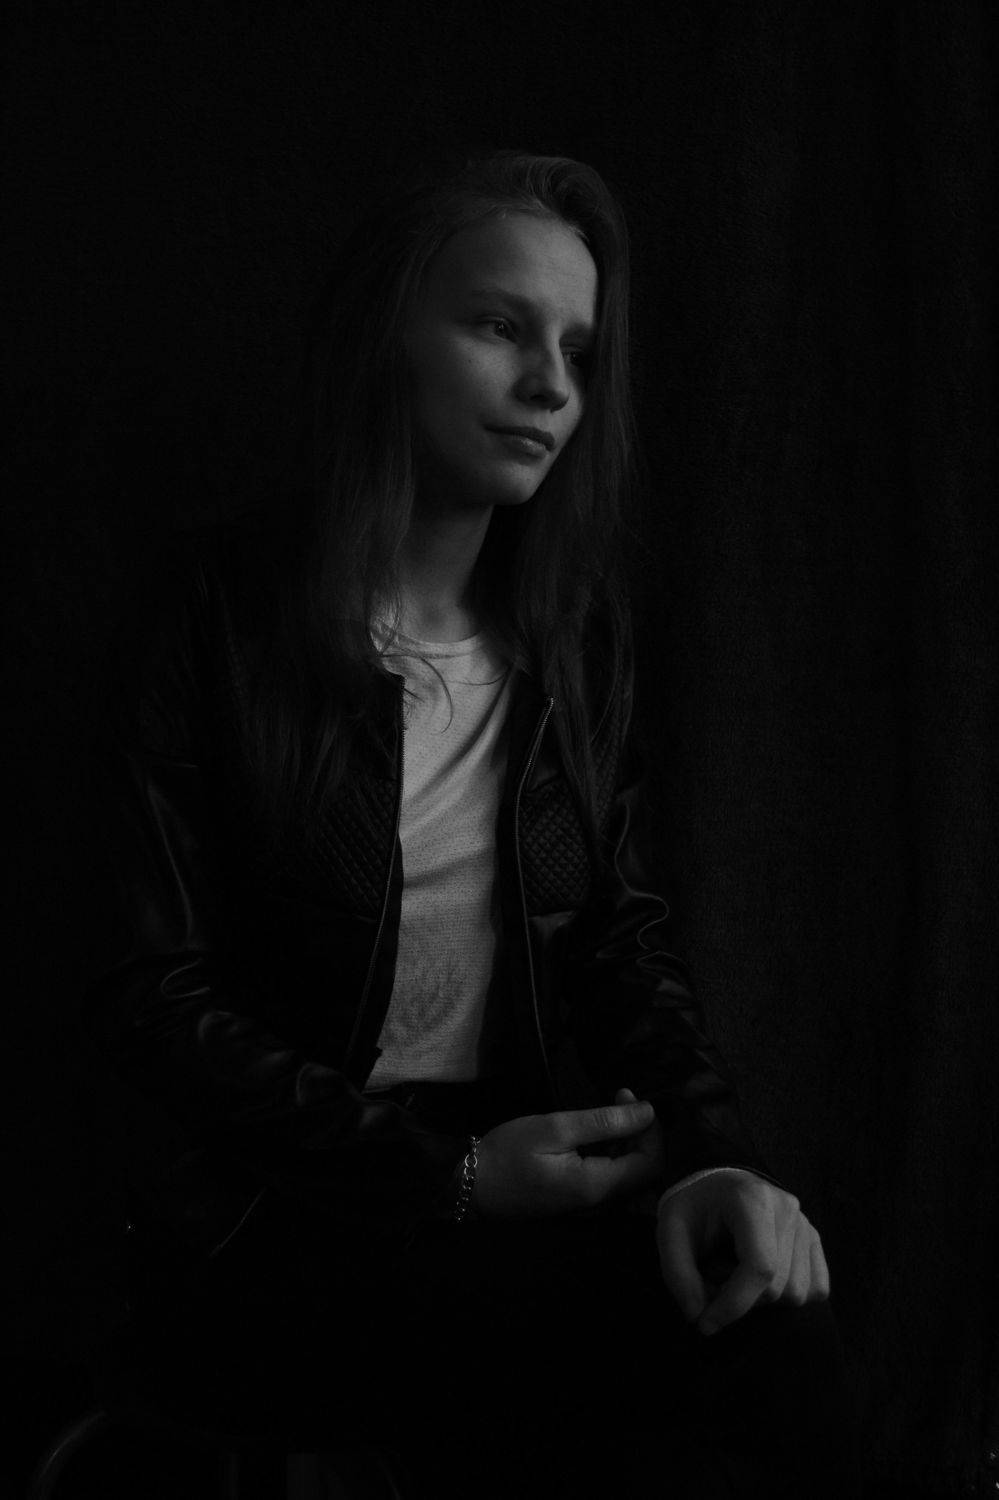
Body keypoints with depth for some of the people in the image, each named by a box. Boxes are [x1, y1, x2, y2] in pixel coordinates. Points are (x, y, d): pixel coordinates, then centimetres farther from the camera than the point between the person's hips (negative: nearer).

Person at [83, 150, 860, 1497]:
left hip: (533, 1164, 4)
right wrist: (448, 1174, -15)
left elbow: (621, 934, 8)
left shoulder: (578, 628, 9)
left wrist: (716, 1158, -13)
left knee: (771, 1325, -27)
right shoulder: (220, 616, -5)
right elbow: (152, 996, -7)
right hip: (283, 1211, -4)